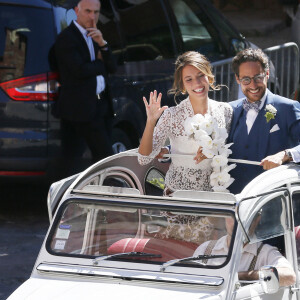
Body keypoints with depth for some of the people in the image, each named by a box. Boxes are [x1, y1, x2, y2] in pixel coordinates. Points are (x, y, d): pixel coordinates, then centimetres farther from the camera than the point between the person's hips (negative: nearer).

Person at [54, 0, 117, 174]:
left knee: (102, 156, 11)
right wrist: (100, 63, -2)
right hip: (82, 108, -9)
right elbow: (80, 70, -21)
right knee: (107, 157, -11)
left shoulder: (94, 36, 17)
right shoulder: (67, 38, -9)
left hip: (102, 104, 9)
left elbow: (113, 68, 7)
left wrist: (102, 43, -10)